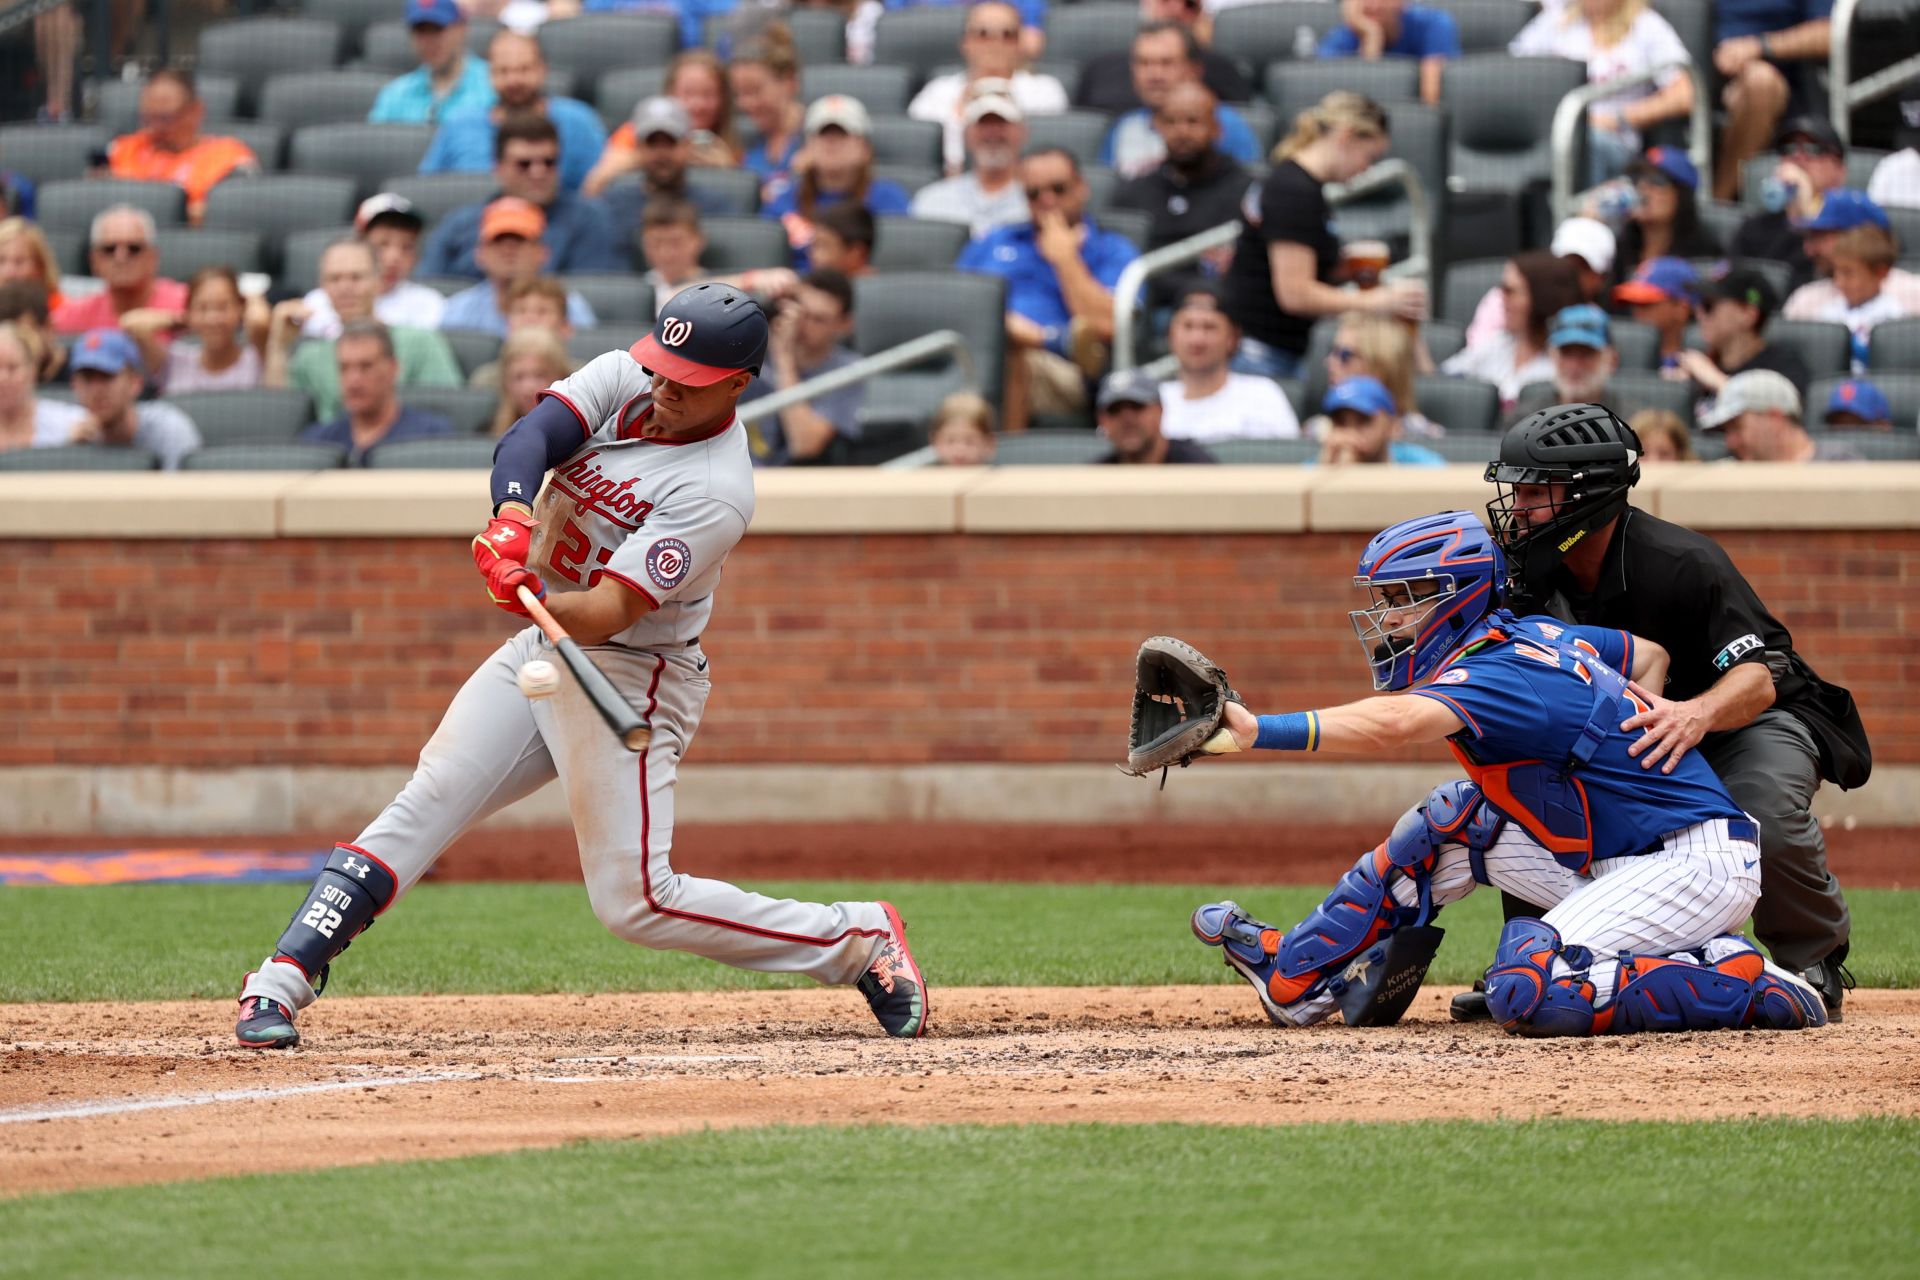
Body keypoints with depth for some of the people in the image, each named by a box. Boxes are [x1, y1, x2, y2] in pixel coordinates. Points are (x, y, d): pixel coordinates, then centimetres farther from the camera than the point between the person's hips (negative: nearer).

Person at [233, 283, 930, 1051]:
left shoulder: (717, 492, -23)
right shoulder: (624, 381, -3)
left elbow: (607, 614, -29)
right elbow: (528, 438, -17)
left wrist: (532, 599, -49)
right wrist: (513, 516, -38)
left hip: (631, 679, -6)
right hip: (541, 647, 6)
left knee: (634, 901, -8)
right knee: (423, 807, -8)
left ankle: (859, 939, 6)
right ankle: (282, 981, -10)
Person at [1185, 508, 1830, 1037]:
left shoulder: (1501, 676, -19)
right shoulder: (1536, 633, 9)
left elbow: (1394, 723, -39)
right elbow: (1651, 656, 27)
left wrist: (1261, 731, -48)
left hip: (1697, 864, -10)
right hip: (1621, 867, 10)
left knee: (1524, 993, -25)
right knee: (1452, 819, 11)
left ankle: (1739, 985, -14)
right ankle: (1295, 973, 23)